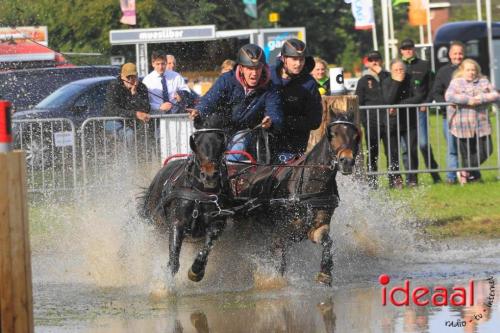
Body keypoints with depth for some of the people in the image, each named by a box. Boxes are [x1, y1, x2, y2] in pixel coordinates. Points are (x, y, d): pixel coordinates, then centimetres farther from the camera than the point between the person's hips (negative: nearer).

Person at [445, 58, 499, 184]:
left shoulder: (483, 82, 11)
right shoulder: (456, 83, 2)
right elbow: (449, 97, -14)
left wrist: (482, 98, -14)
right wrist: (467, 100, -18)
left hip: (481, 125, 3)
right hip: (463, 125, -3)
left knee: (486, 151, 0)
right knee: (467, 154, 0)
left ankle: (465, 172, 11)